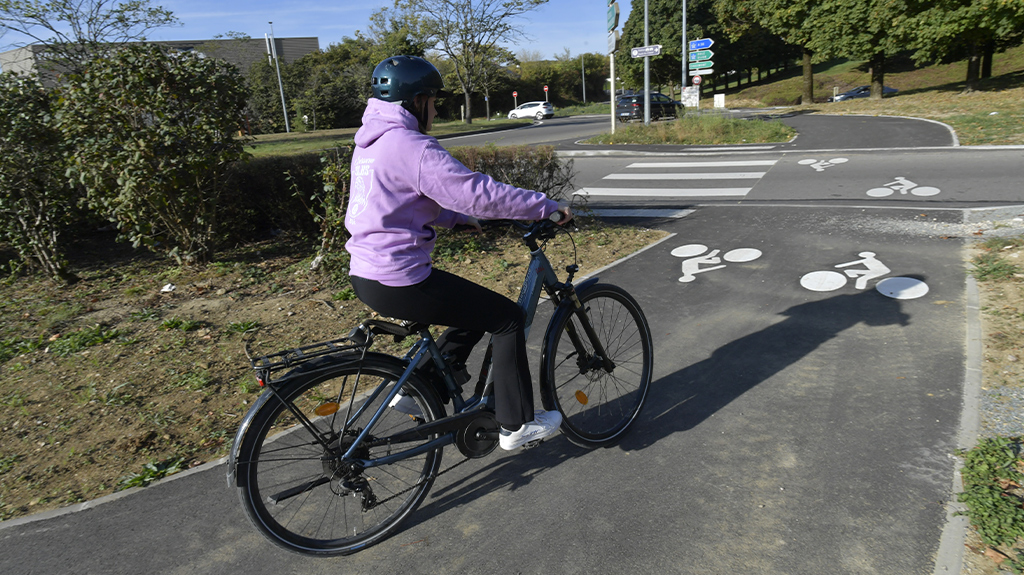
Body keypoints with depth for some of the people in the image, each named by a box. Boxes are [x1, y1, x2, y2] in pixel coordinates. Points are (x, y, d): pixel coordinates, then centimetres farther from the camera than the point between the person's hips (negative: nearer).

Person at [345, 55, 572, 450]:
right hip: (399, 282, -10)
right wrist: (549, 207, -13)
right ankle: (517, 425, 12)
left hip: (366, 275, 10)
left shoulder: (370, 143, 14)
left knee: (477, 310, 23)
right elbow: (480, 193, -22)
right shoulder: (411, 147, -18)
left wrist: (458, 219, 19)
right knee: (508, 318, 2)